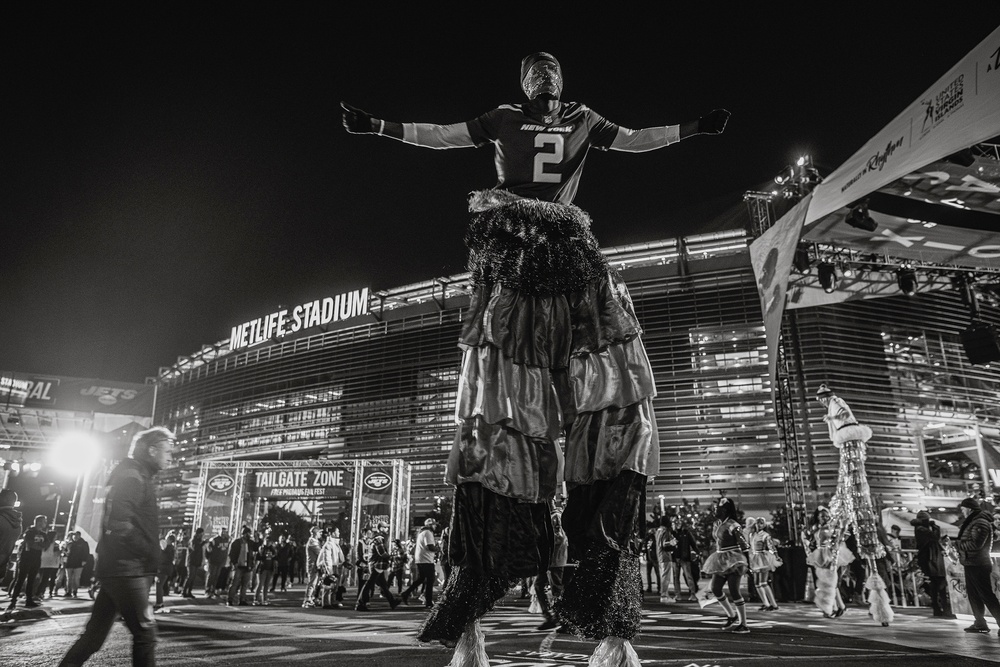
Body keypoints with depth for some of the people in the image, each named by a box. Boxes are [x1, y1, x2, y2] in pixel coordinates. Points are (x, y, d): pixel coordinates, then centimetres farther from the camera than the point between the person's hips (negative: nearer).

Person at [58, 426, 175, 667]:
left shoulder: (139, 477, 17)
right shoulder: (131, 477, -14)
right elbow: (119, 525, -23)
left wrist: (152, 554, 12)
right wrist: (152, 554, -15)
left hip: (119, 569, 10)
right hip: (126, 569, -10)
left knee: (95, 634, 14)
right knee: (145, 632, -3)